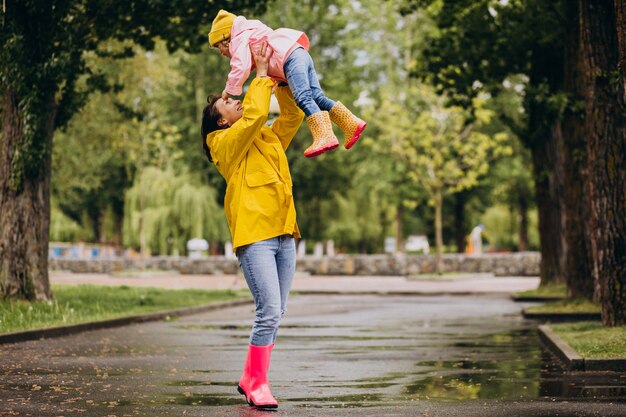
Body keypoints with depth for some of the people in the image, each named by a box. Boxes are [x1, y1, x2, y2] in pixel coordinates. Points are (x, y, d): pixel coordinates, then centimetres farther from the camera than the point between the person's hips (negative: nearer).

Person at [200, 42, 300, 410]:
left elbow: (293, 115, 23)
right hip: (255, 236, -7)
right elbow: (255, 113, -12)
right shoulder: (227, 142, 0)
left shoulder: (269, 138, 21)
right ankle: (257, 383, -4)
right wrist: (262, 75, 0)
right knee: (269, 312, -14)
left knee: (275, 314, 7)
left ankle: (250, 379, 17)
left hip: (284, 235, 7)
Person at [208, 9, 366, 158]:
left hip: (292, 58, -10)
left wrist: (229, 90, -1)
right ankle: (352, 124, -2)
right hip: (301, 55, 10)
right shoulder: (249, 34, 36)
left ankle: (325, 136, -38)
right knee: (317, 97, 3)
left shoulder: (238, 39, 5)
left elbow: (241, 67, -10)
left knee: (303, 98, -22)